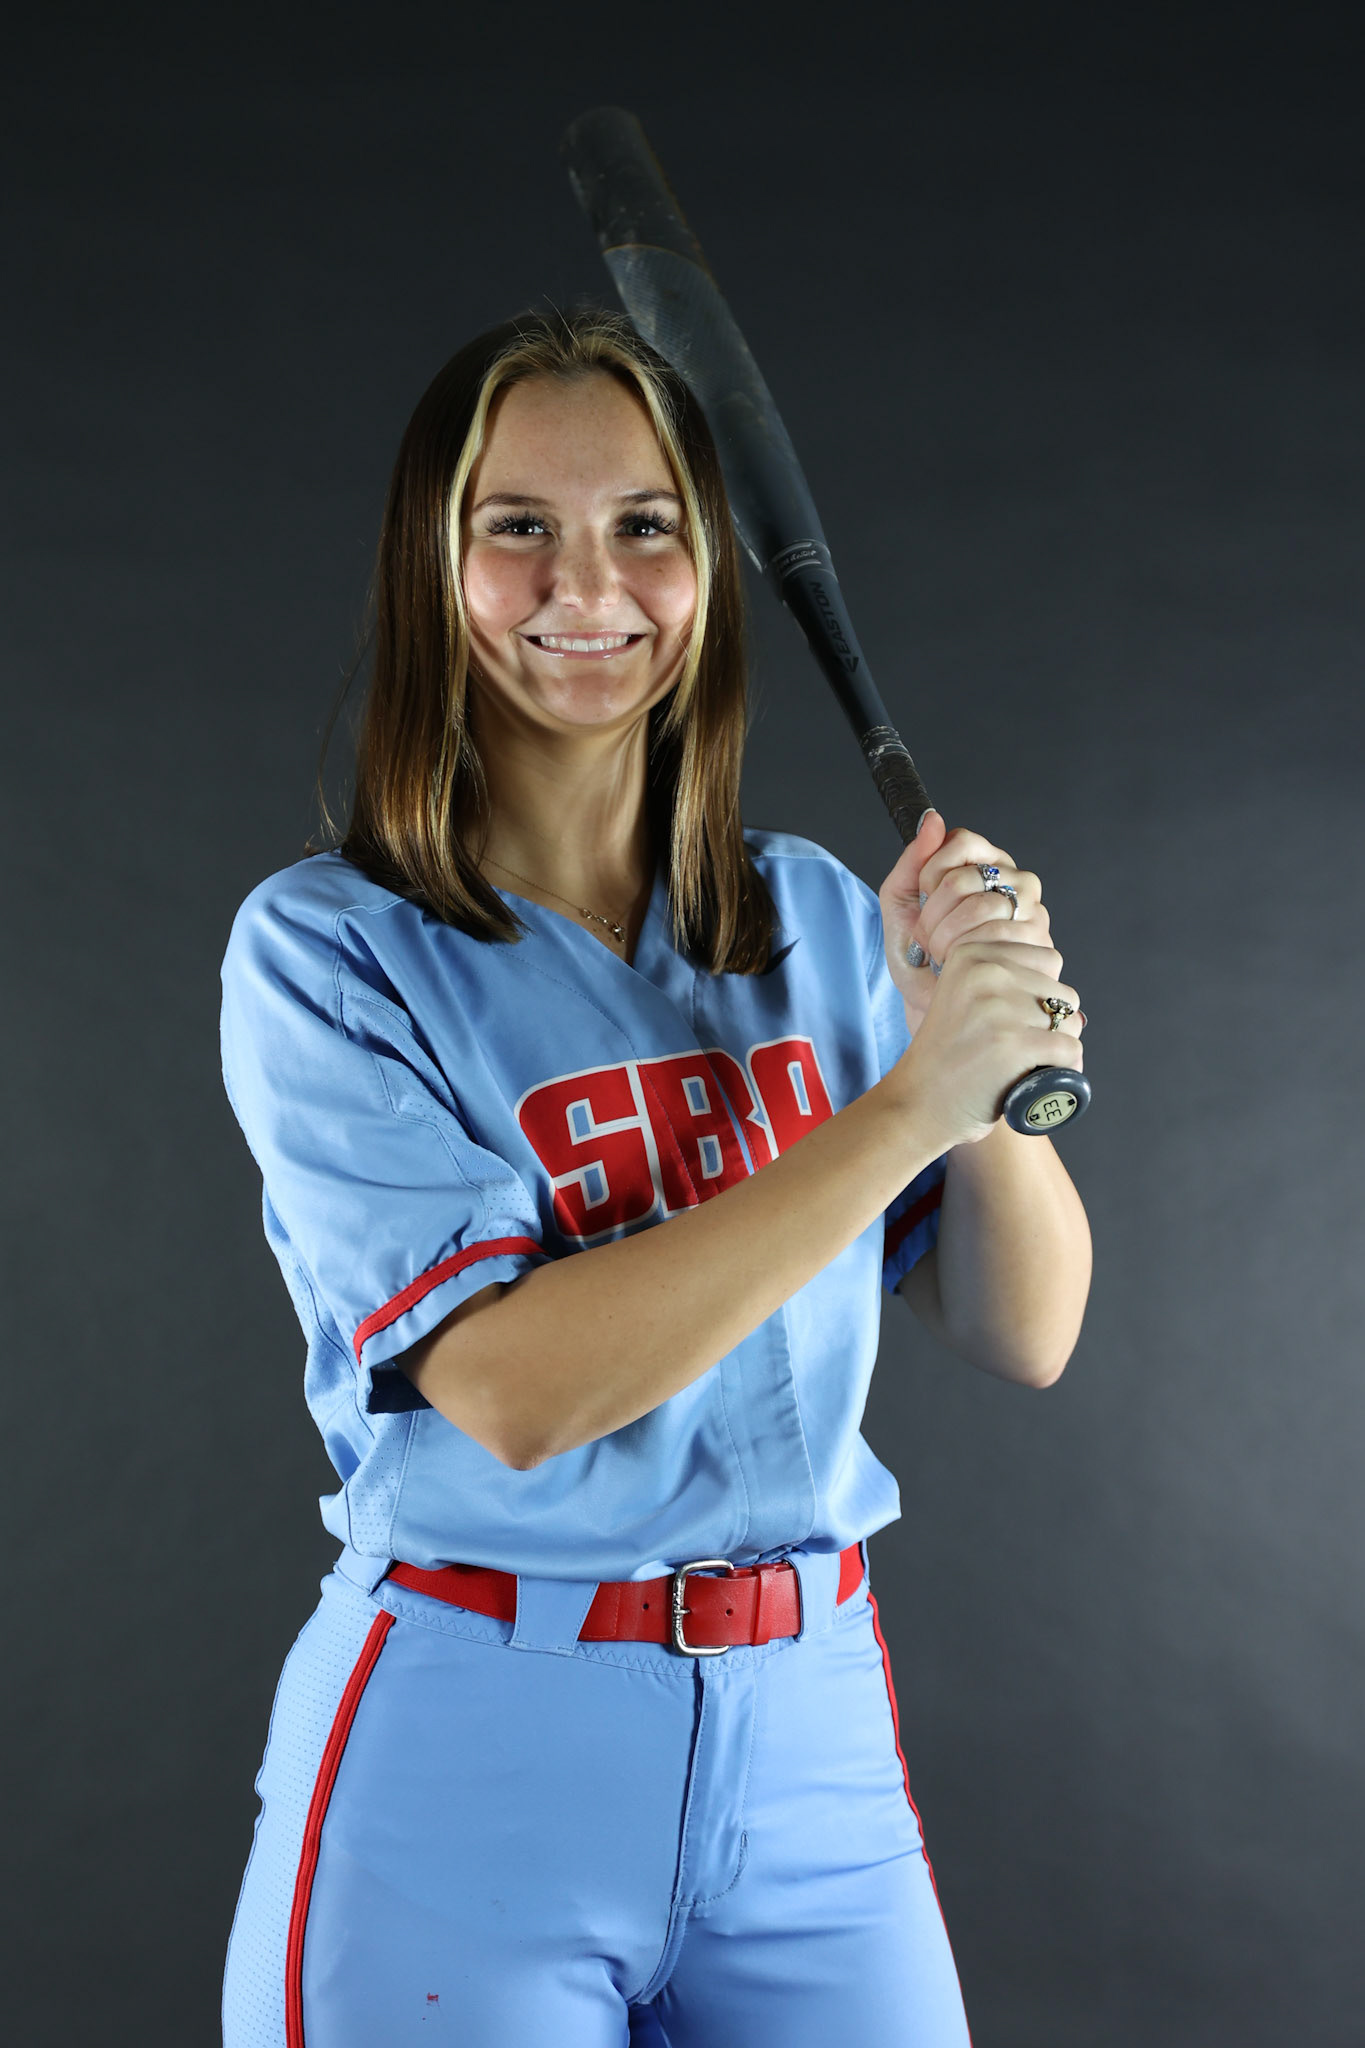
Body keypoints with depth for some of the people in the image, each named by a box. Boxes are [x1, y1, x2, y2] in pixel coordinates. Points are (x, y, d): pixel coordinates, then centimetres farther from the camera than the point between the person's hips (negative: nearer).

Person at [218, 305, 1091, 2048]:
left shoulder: (819, 920, 5)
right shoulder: (324, 951, -9)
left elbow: (1023, 1338, 5)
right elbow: (516, 1390, -21)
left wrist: (997, 1059, -13)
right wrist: (907, 1103, -22)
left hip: (816, 1745, 4)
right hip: (468, 1770, -4)